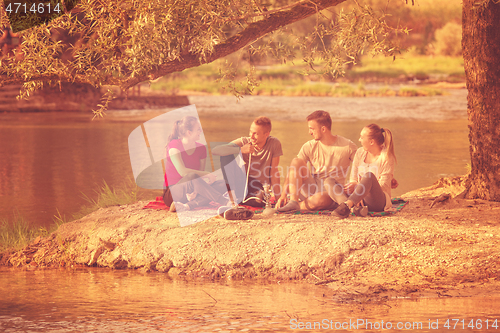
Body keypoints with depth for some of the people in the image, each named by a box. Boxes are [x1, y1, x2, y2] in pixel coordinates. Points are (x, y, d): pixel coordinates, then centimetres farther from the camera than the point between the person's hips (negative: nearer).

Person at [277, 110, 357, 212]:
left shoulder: (348, 146, -4)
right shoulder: (309, 147, 4)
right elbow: (293, 171, 0)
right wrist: (283, 195, -12)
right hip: (312, 187, 5)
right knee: (296, 161, -20)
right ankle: (293, 202, -28)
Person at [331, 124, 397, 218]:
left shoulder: (387, 158, -7)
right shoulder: (360, 153, 10)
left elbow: (383, 186, -12)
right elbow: (353, 179, 10)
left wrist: (357, 186, -23)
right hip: (361, 200, 6)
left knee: (369, 176, -35)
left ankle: (346, 205, -52)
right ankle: (356, 207, -42)